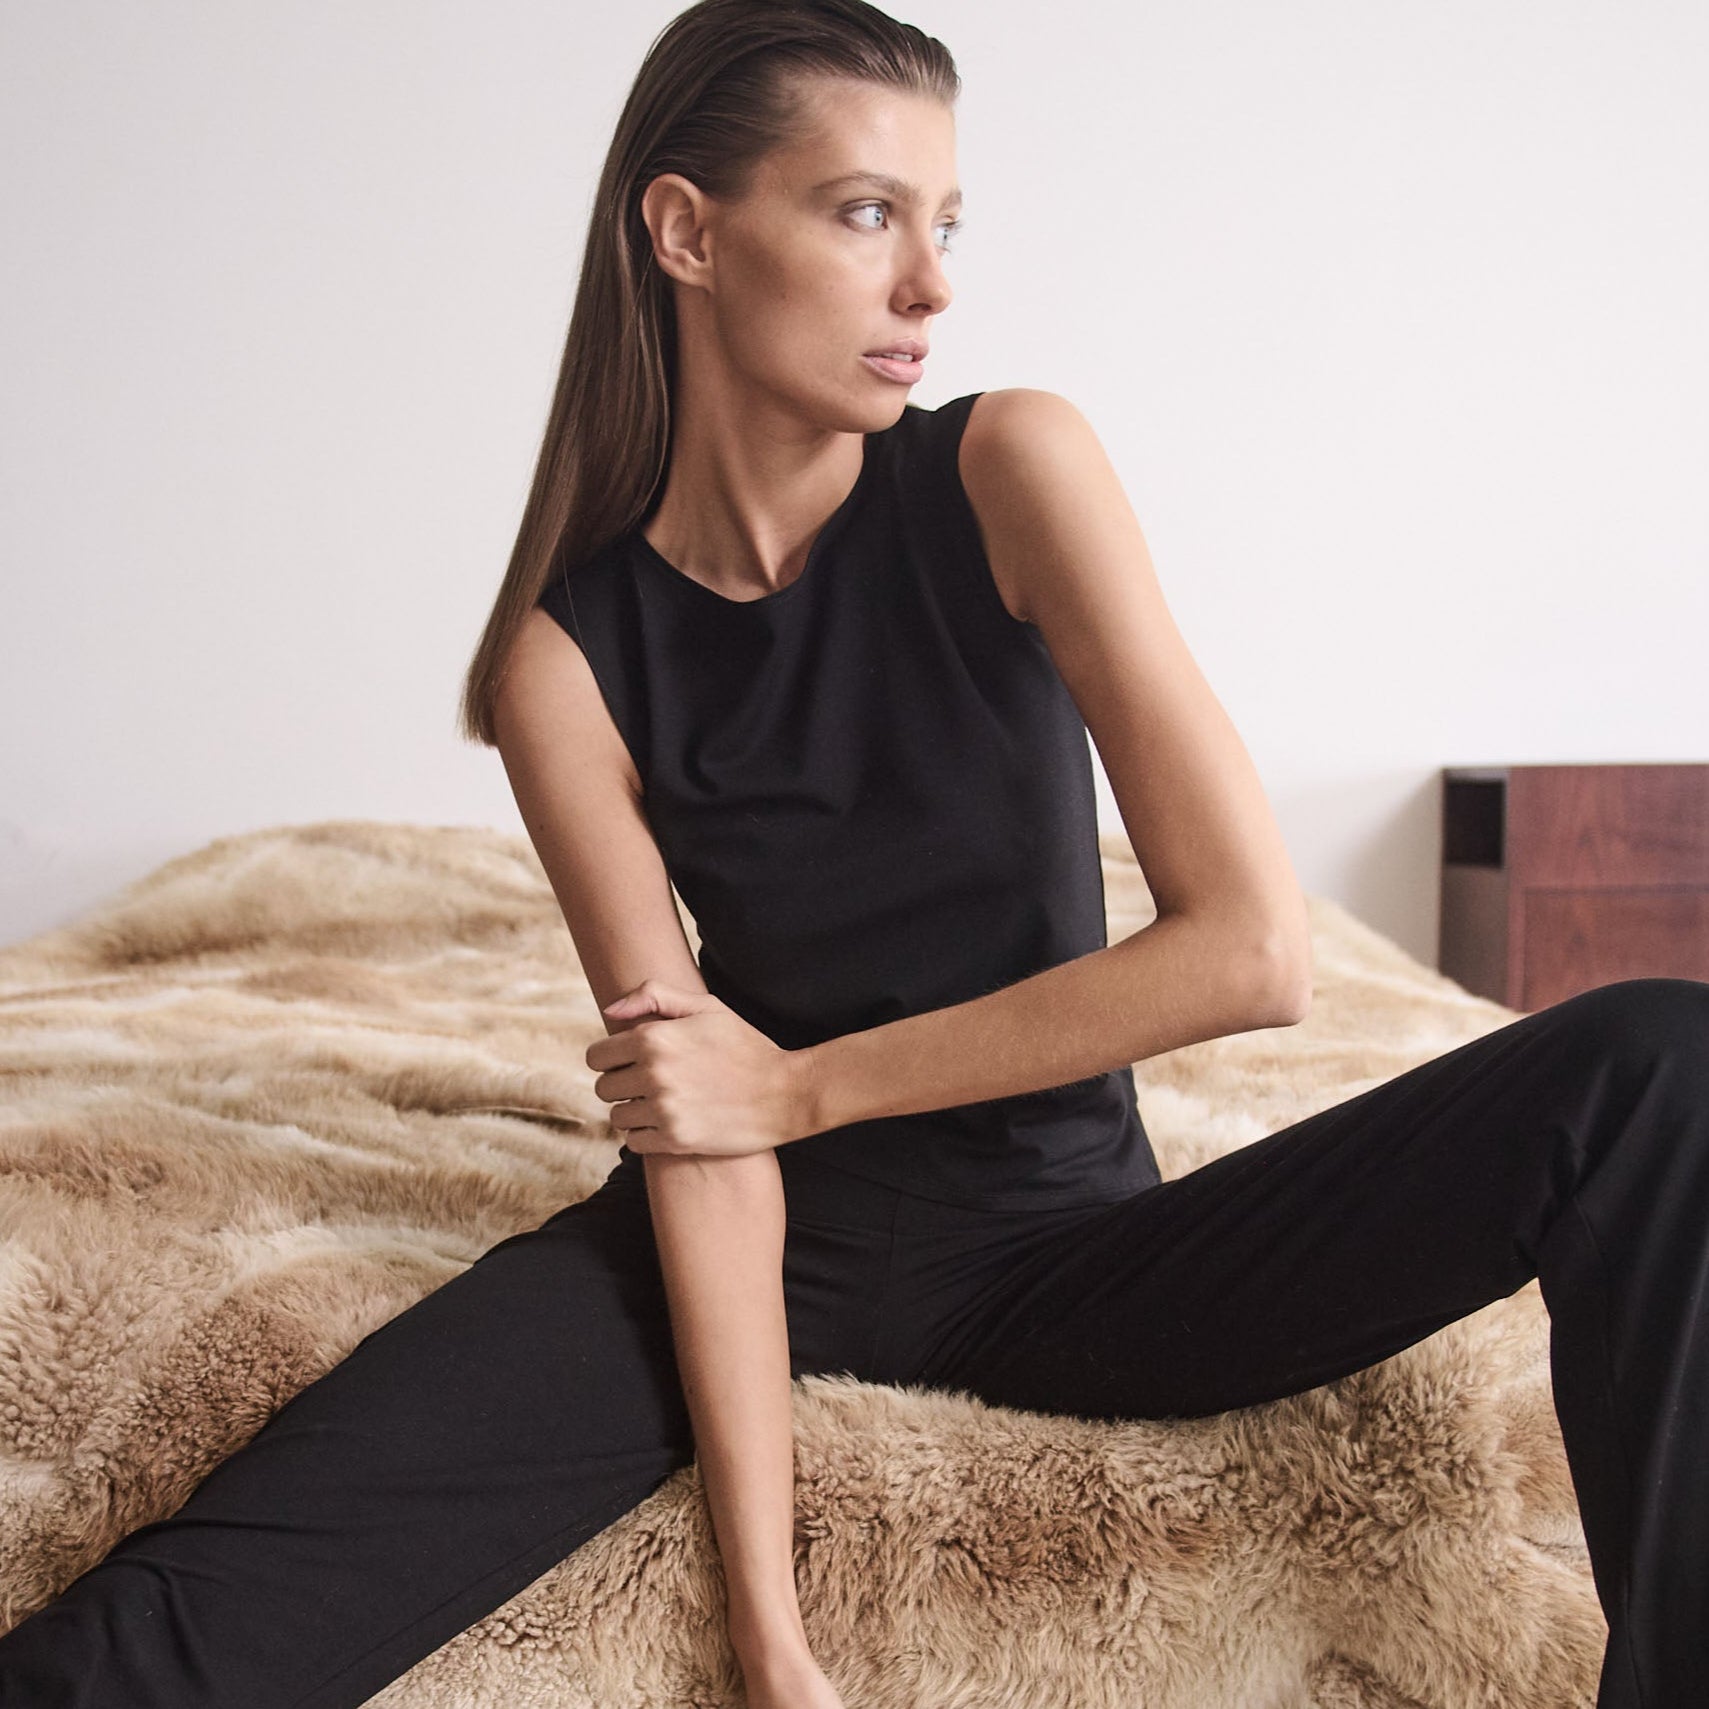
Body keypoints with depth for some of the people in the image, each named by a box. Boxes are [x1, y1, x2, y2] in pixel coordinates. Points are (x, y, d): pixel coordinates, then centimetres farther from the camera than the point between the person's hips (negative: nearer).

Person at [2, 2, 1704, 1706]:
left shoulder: (1010, 471, -10)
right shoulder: (571, 657, -9)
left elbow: (1255, 952, -16)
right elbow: (705, 1145, -13)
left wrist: (798, 1085, -11)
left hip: (1064, 1243, 1)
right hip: (784, 1246, -1)